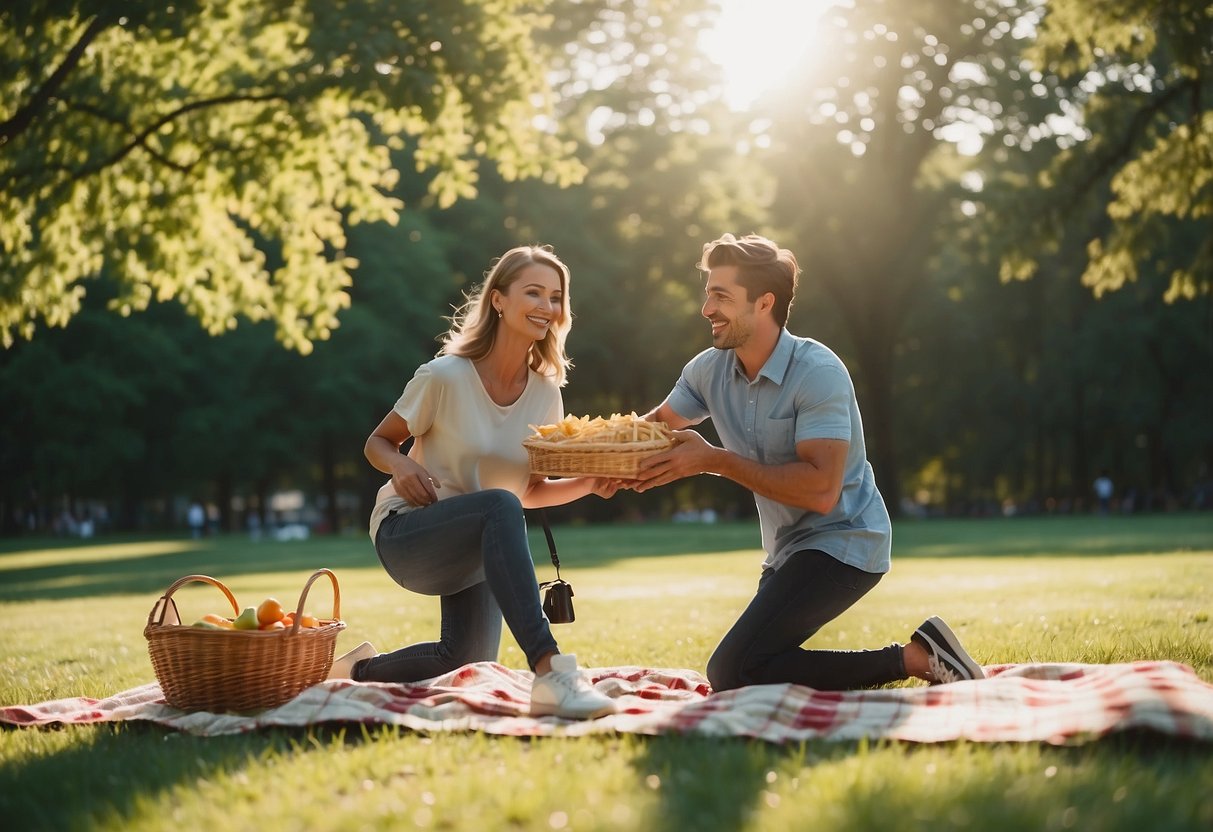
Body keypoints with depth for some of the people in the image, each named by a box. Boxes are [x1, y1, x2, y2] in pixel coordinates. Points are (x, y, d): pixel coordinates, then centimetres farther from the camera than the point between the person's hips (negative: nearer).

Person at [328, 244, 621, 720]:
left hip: (476, 553, 7)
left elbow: (531, 491, 8)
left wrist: (589, 484, -11)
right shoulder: (445, 377, -16)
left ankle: (361, 669, 38)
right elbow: (378, 442, -1)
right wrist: (401, 466, -24)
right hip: (406, 533, -7)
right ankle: (549, 672, -48)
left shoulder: (546, 394, -2)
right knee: (499, 506, -37)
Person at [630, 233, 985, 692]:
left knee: (732, 674, -22)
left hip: (842, 545, -9)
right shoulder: (710, 369, 1)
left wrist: (714, 460, -28)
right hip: (787, 552, 9)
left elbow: (821, 490, -29)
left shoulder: (818, 372, -21)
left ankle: (913, 658, -12)